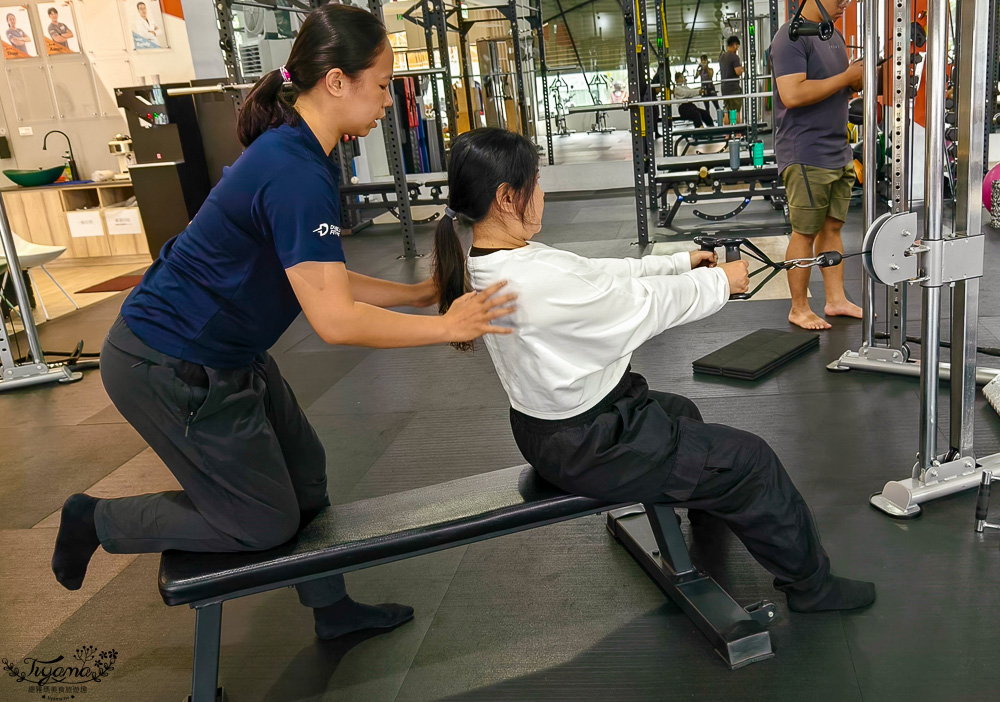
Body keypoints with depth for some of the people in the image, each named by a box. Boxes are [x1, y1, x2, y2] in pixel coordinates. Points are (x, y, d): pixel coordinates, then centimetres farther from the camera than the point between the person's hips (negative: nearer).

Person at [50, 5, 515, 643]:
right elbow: (334, 319, -29)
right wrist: (448, 327, -21)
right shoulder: (296, 175, -28)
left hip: (221, 352, 10)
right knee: (264, 523, 5)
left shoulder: (299, 155, 4)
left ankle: (332, 610, 33)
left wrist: (421, 293, 4)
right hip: (171, 368, -10)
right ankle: (97, 521, 19)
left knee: (303, 471, 15)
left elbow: (324, 280, 8)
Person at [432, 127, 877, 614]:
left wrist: (682, 262, 8)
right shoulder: (537, 282, -33)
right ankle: (810, 584, 22)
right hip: (587, 447, -10)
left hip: (544, 426, 10)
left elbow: (598, 274, 5)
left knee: (679, 413, 33)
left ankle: (708, 514, 57)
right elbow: (642, 303, -20)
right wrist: (721, 282, -3)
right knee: (748, 459, 2)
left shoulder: (484, 261, -2)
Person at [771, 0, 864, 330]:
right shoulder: (791, 38, -13)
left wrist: (860, 80, 1)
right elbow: (793, 94, -26)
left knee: (832, 226, 13)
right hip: (806, 156, -8)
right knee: (805, 232, -1)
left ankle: (836, 300, 22)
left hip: (838, 153, 9)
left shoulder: (834, 36, 16)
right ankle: (799, 309, 11)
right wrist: (846, 77, -19)